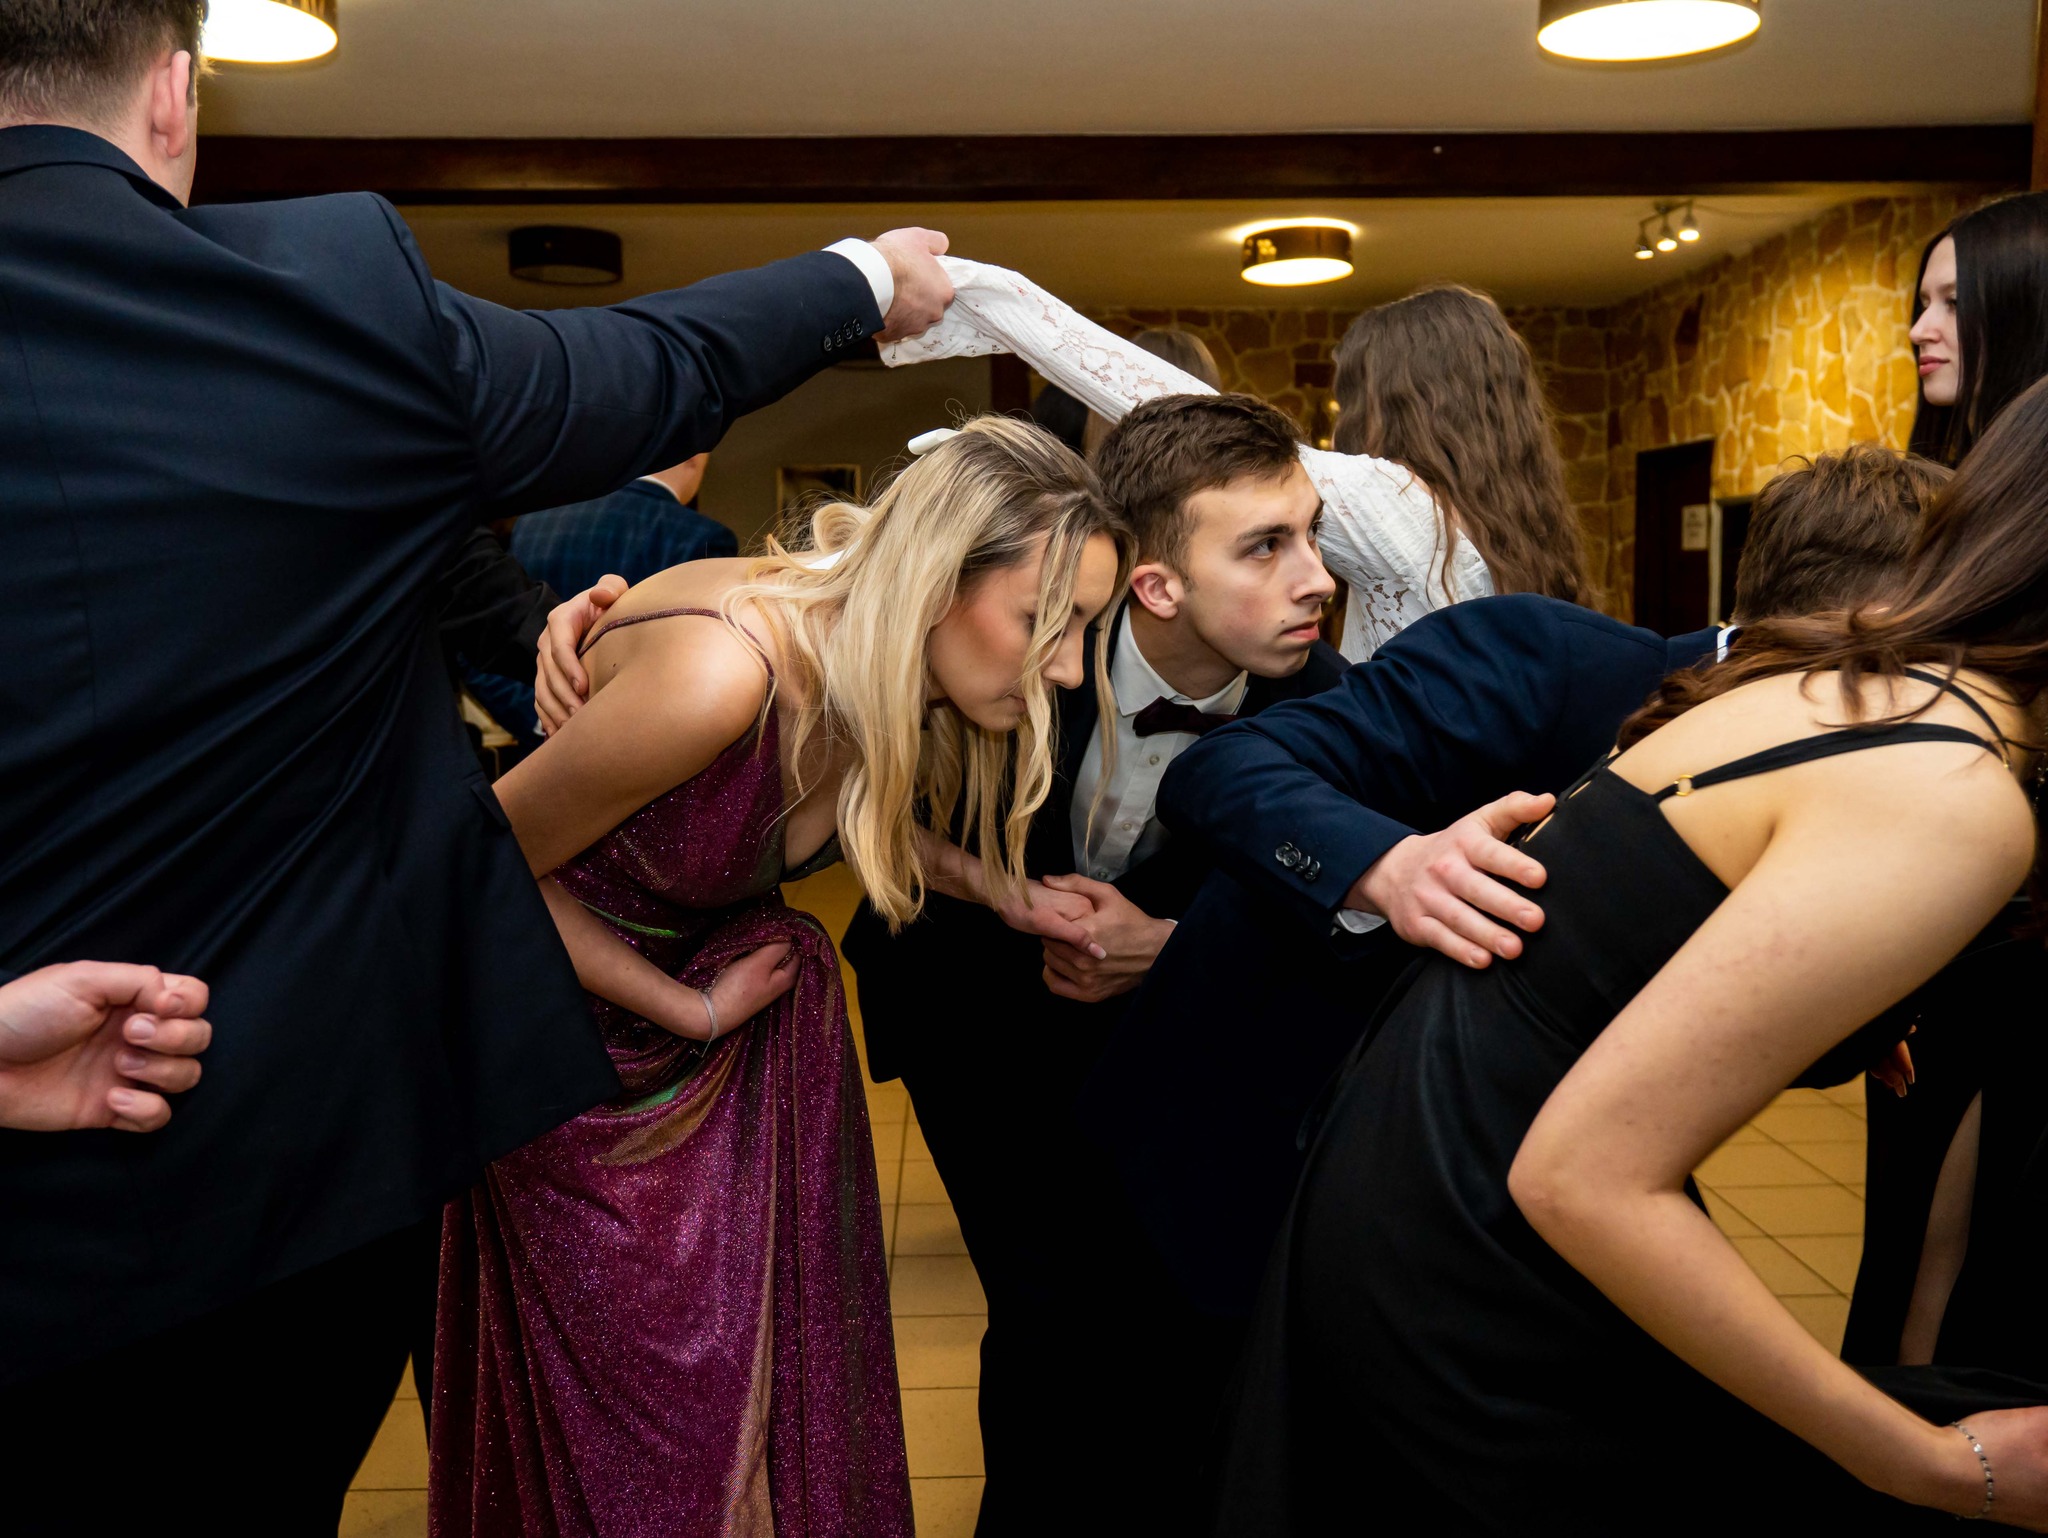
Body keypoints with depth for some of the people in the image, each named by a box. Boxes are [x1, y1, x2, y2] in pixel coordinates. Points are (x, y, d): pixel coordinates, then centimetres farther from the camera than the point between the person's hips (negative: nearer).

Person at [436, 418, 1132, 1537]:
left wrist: (995, 885, -11)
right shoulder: (718, 674, -37)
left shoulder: (889, 679, -15)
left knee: (788, 1345, 13)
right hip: (581, 1004, -6)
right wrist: (694, 1011, -16)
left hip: (739, 972, 6)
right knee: (635, 1406, 9)